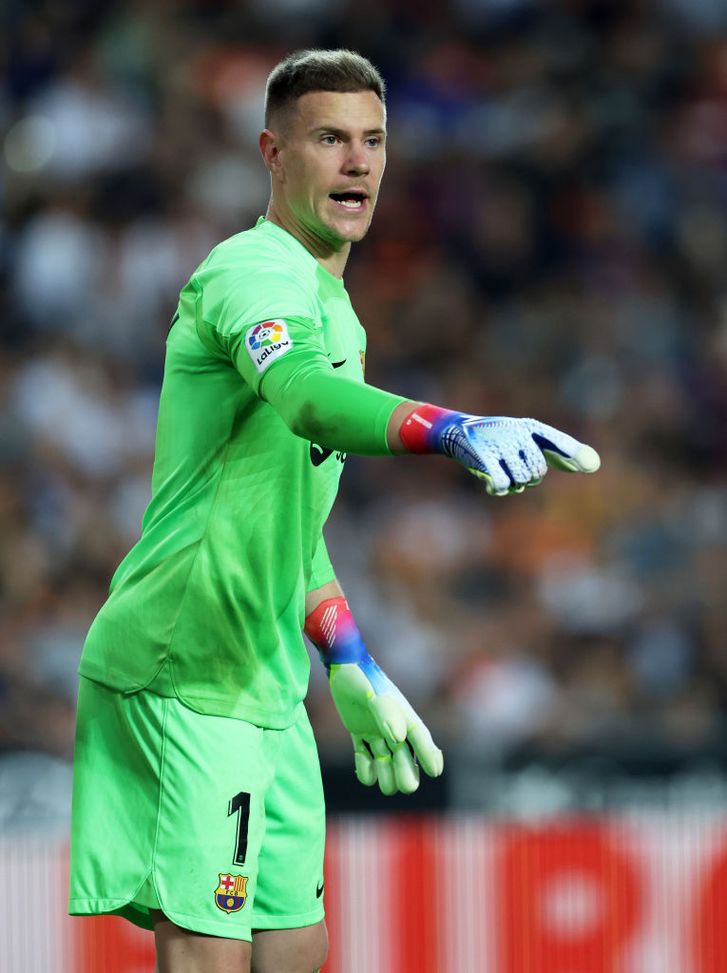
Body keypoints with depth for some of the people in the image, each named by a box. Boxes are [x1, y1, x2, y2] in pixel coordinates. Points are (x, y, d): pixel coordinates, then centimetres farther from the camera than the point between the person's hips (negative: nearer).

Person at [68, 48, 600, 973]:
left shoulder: (334, 309, 18)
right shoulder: (255, 267, -13)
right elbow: (304, 395, -37)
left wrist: (352, 668, 22)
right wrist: (454, 430, -52)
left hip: (263, 686, 10)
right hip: (182, 678, -10)